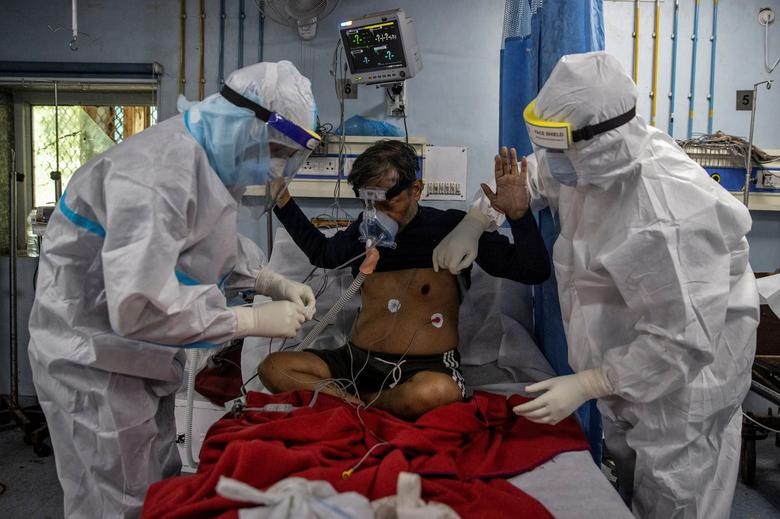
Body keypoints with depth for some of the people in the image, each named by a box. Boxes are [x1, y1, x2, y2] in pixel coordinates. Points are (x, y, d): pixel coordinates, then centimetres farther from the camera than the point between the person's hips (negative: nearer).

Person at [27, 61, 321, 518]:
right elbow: (139, 308, -34)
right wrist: (254, 320, -27)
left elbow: (213, 247, 18)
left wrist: (275, 284, 2)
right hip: (96, 362, -9)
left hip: (139, 360, 9)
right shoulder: (160, 172, -29)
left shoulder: (212, 162, 3)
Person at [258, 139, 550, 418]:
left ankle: (350, 400, -13)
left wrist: (518, 214, -23)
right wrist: (283, 201, 26)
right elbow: (322, 252, 33)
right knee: (273, 369, -18)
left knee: (438, 392, -40)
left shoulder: (450, 226, -3)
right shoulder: (364, 230, 10)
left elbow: (533, 272, -5)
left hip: (426, 366, -3)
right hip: (358, 360, 4)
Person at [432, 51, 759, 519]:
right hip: (627, 354, 8)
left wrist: (584, 385, -29)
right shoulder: (596, 158, -14)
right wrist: (471, 227, -1)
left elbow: (684, 342, -33)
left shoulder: (669, 221, -39)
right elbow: (533, 176, 7)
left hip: (682, 371, -8)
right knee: (628, 469, 28)